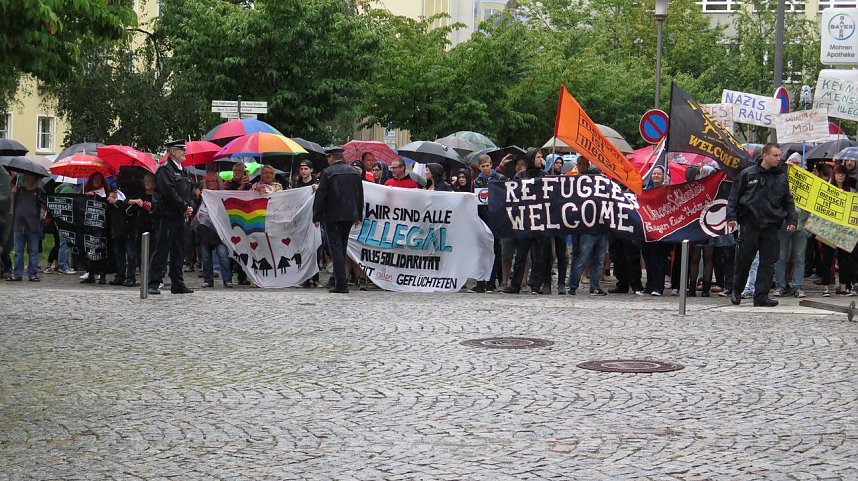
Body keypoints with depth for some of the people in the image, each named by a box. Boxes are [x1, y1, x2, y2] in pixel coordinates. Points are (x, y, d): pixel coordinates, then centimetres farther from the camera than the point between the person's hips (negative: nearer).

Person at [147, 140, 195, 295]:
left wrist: (190, 206, 0)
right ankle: (154, 284, -6)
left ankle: (178, 285, 15)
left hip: (179, 218, 9)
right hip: (166, 217, -9)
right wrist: (184, 208, -14)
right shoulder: (164, 170, -9)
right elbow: (169, 192, -19)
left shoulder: (182, 171, 19)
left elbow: (188, 192, 19)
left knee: (178, 253, 11)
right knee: (161, 251, -8)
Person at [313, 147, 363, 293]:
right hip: (350, 215, 5)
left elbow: (320, 196, -9)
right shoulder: (354, 172, 8)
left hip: (333, 216, -5)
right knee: (342, 247, 16)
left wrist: (317, 217, -3)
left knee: (336, 247, -4)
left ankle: (341, 284, -11)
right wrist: (359, 216, 19)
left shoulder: (327, 173, -9)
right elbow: (360, 195, 13)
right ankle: (339, 278, 21)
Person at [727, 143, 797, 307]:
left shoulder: (781, 177, 11)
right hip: (750, 224, -3)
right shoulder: (747, 174, 2)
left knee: (768, 261, -1)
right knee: (744, 258, 1)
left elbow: (788, 201, 17)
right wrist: (731, 216, -3)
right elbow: (734, 196, 6)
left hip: (771, 225, 3)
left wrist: (791, 220, 8)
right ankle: (736, 291, 18)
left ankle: (761, 295, 2)